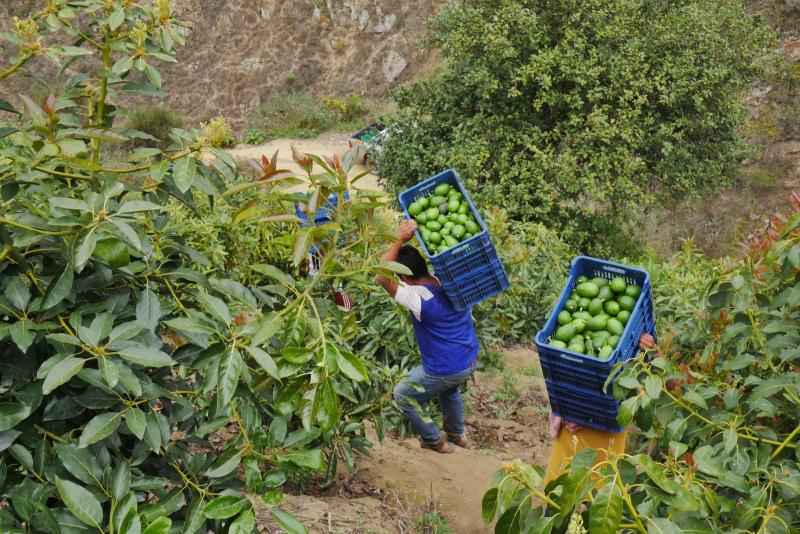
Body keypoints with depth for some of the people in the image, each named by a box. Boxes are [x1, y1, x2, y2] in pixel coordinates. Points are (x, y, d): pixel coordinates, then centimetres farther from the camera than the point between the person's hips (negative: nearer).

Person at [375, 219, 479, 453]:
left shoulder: (418, 298, -27)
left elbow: (381, 276, -31)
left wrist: (399, 240, -30)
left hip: (445, 370, -7)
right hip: (470, 360, 8)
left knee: (403, 395, 16)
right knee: (449, 388, 39)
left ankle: (435, 441, 26)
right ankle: (457, 434, 51)